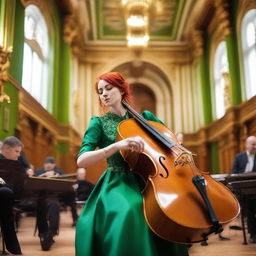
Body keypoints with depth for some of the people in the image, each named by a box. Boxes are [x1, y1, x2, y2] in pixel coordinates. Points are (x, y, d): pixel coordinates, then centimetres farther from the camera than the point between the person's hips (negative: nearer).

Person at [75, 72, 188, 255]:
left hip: (146, 180, 4)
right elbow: (82, 160, -12)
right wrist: (117, 145, -27)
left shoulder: (144, 116, 12)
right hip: (118, 184, -3)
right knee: (129, 212, -36)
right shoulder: (99, 123, 2)